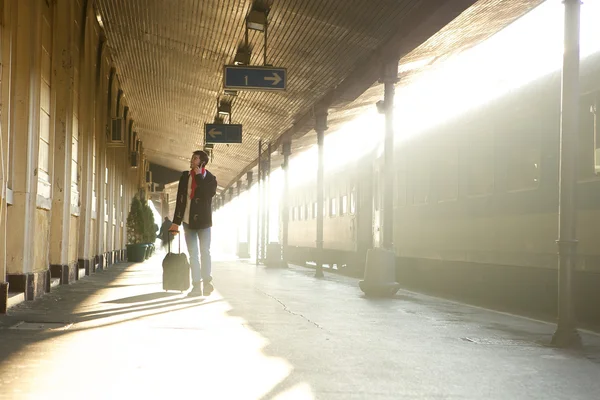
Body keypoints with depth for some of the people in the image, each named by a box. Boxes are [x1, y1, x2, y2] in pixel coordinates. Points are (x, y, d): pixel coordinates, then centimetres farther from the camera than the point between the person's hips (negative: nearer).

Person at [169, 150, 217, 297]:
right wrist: (176, 221, 5)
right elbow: (180, 199, 8)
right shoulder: (185, 176, 9)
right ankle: (196, 286, 3)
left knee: (205, 252, -3)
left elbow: (209, 193, -21)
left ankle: (207, 282, 1)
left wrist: (199, 176, -12)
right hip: (188, 220, 3)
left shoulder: (210, 178, -1)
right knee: (193, 254, 3)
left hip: (203, 220, -3)